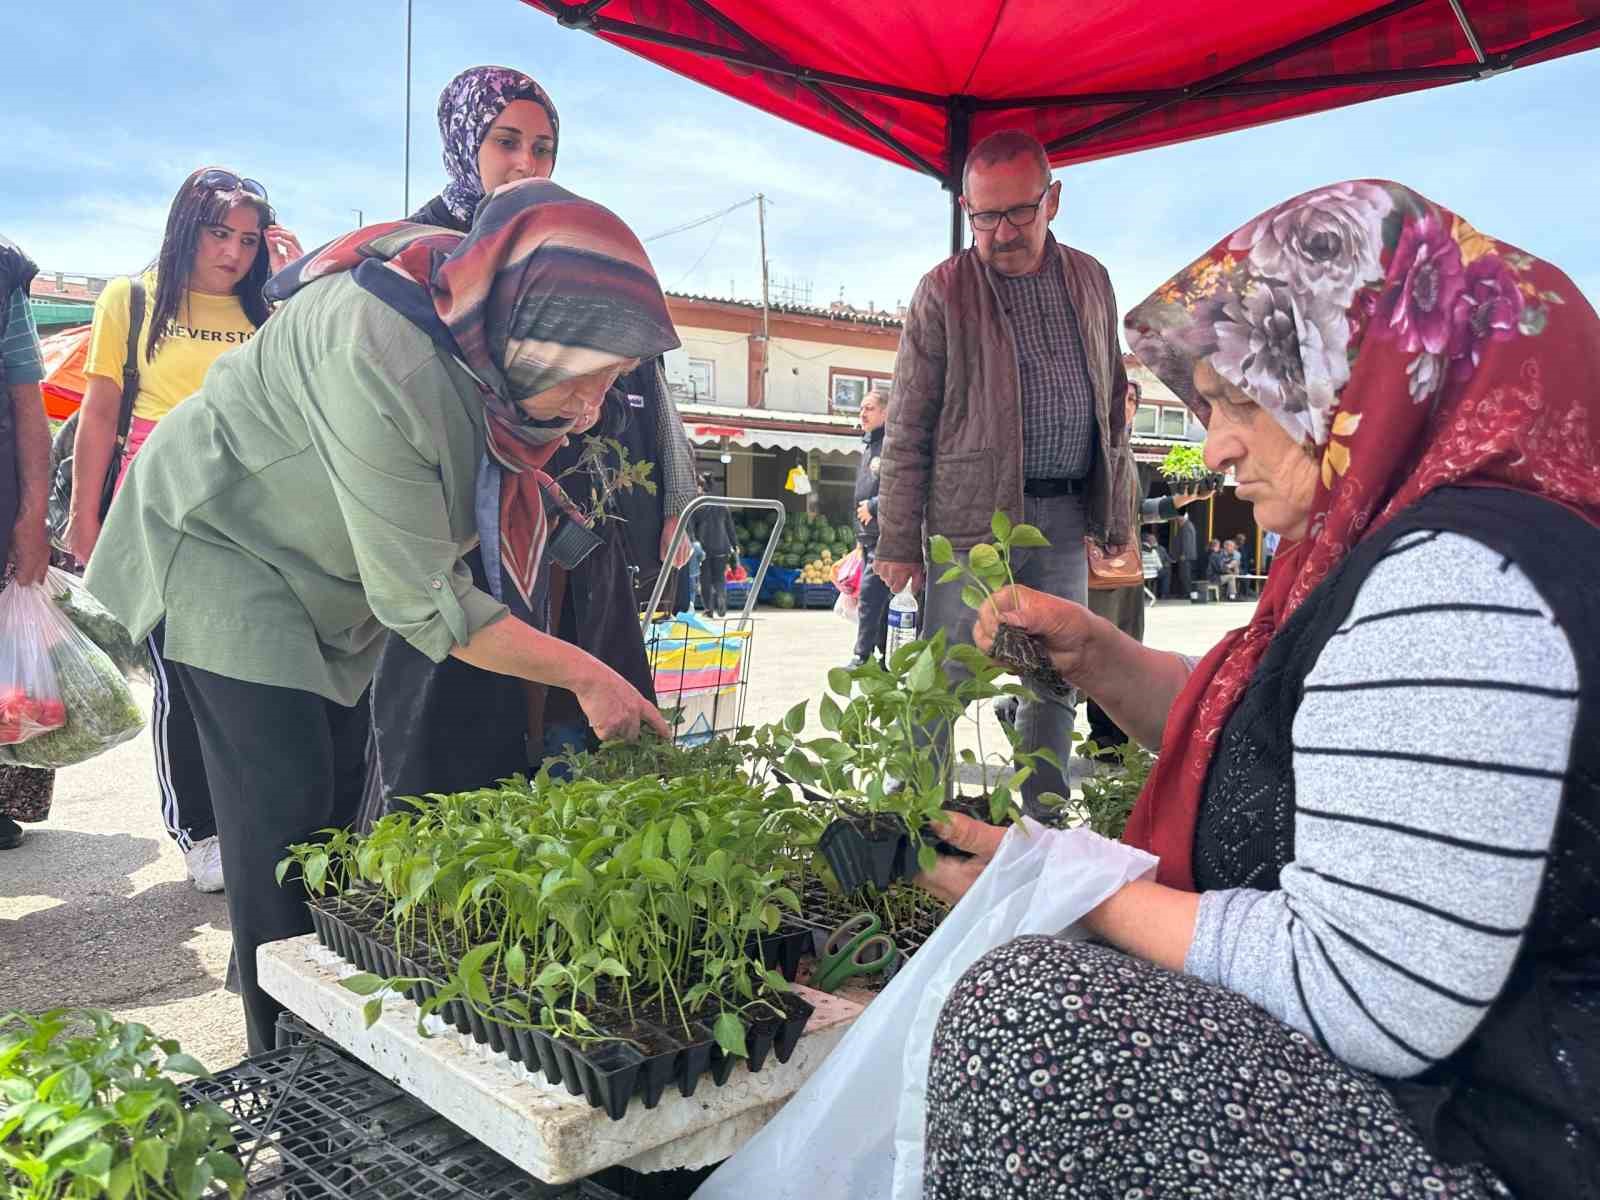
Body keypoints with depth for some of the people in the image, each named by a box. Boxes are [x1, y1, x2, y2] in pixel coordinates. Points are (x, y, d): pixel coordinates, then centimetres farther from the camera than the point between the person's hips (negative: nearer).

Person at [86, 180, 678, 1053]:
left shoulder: (499, 334, -15)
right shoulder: (379, 357, -40)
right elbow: (421, 601, -33)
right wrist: (585, 675, -29)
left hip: (331, 570, 7)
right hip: (225, 543, -7)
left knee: (339, 795, 8)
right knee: (286, 805, -11)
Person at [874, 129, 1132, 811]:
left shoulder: (1090, 281, 11)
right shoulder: (943, 291, -2)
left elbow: (1112, 403, 17)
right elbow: (907, 428, -4)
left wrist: (1117, 517, 13)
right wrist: (898, 541, -8)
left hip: (1064, 518, 5)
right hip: (974, 516, -4)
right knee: (940, 685, -1)